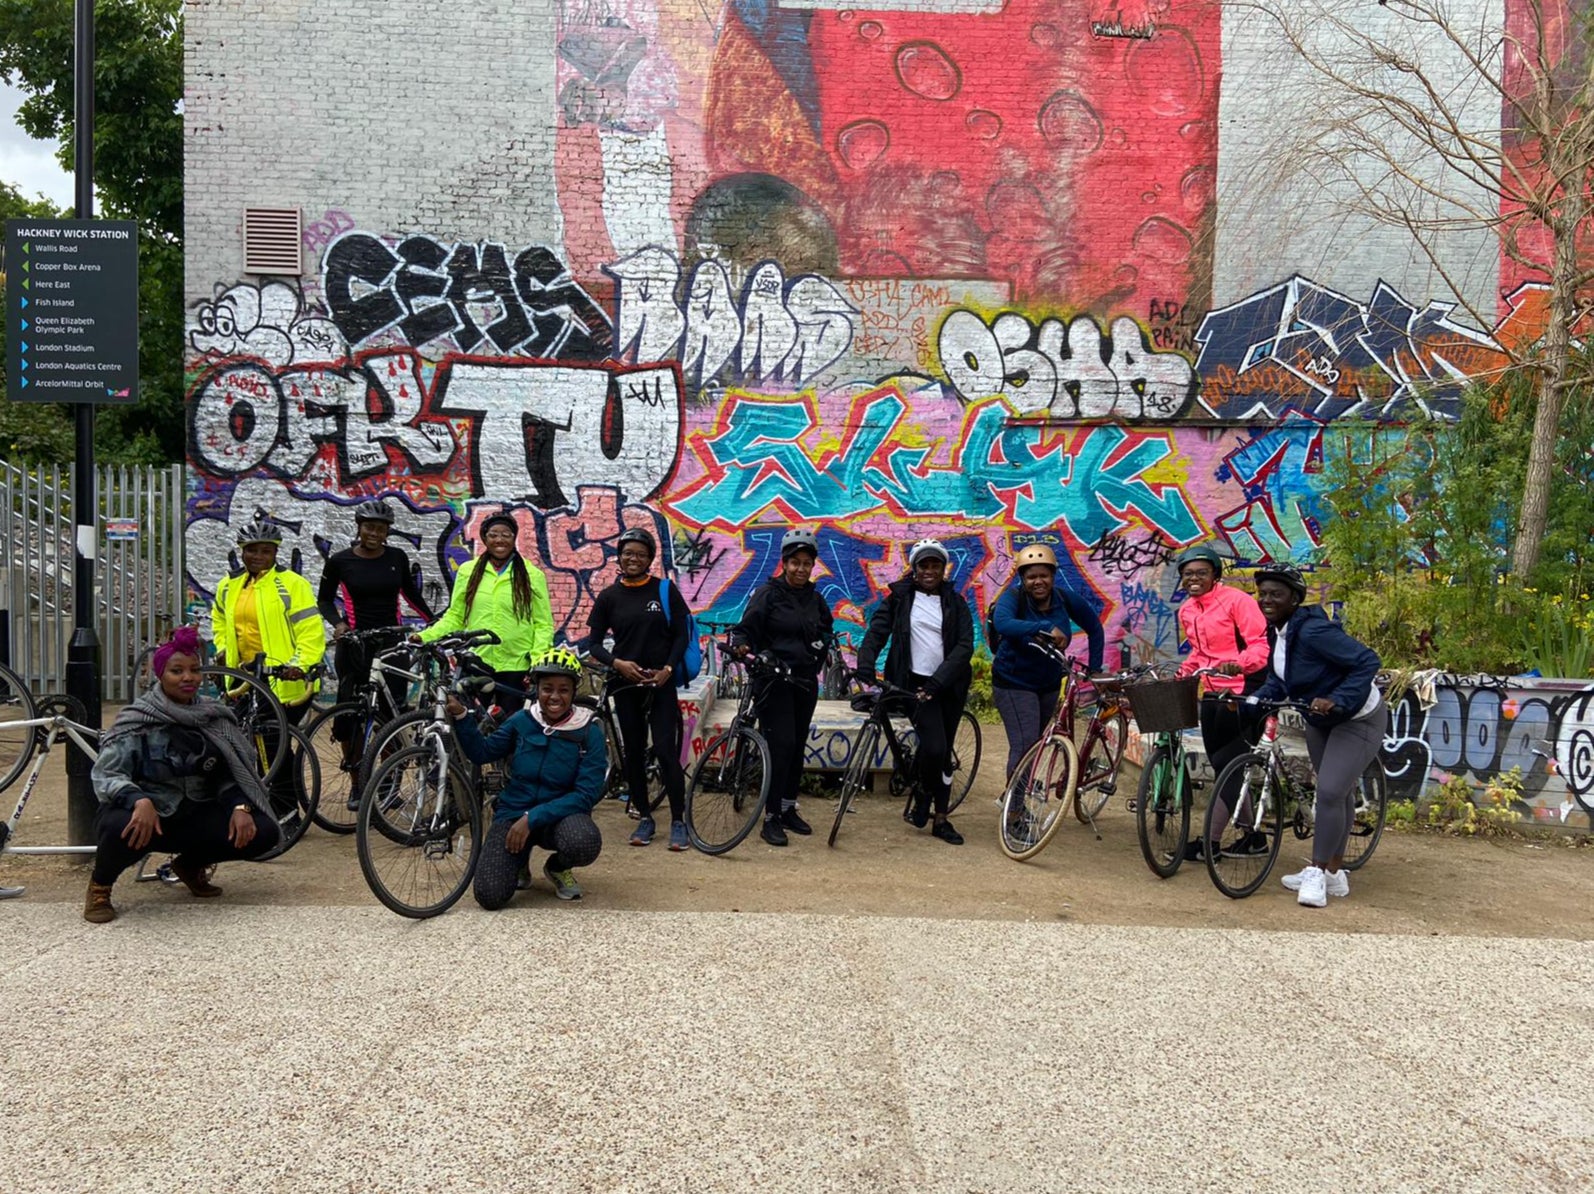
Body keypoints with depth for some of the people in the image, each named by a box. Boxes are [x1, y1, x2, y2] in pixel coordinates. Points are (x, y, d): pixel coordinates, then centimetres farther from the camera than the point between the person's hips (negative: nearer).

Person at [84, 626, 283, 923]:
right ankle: (99, 887, -3)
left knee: (264, 832, -16)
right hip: (146, 813, -4)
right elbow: (105, 774, -18)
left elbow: (228, 775, 7)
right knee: (121, 827, -40)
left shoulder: (213, 718, 4)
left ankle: (190, 865, 14)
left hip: (193, 817, 4)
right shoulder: (138, 720, -9)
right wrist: (139, 801, -37)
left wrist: (240, 806, -14)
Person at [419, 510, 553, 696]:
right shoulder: (467, 571, 9)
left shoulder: (532, 576, 5)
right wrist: (425, 637, -4)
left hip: (516, 667, -1)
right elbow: (454, 617, 11)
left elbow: (544, 625, 3)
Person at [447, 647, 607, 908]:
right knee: (489, 896, -19)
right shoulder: (522, 720, 0)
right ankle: (520, 859, 18)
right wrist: (460, 715, -11)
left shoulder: (589, 732, -10)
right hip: (512, 813, 2)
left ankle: (557, 867, 2)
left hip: (560, 815, -1)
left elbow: (586, 795, -15)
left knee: (585, 843, -37)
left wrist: (532, 818, -22)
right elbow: (482, 752, 6)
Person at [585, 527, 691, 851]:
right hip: (626, 683, 2)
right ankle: (645, 818, 18)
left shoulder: (665, 590, -1)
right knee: (634, 752, 7)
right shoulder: (609, 597, 3)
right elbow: (593, 642, 5)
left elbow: (681, 635, 1)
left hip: (661, 682, -2)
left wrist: (667, 669, -12)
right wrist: (618, 663, -12)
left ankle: (678, 821, 0)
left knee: (666, 751, -8)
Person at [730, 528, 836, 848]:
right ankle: (771, 818, -7)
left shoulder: (815, 599, 11)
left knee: (797, 746, 10)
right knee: (781, 744, -13)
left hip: (805, 682, 6)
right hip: (774, 680, -6)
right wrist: (741, 646, -30)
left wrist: (819, 653, 10)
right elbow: (744, 628, -10)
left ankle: (788, 809, 22)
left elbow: (826, 630, 27)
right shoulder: (767, 594, -6)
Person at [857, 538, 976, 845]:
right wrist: (865, 666, -22)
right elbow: (877, 630, -4)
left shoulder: (955, 602, 5)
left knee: (944, 751, 7)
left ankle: (941, 820, 16)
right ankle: (923, 794, 11)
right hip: (915, 681, -2)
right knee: (933, 747, -18)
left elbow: (965, 645, -5)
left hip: (948, 684, 3)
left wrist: (938, 680, -18)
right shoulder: (900, 596, 4)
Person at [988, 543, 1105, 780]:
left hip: (1049, 684, 5)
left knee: (1037, 744, 20)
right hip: (1014, 683, -5)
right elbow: (1002, 623, -43)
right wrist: (1046, 628, -50)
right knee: (1025, 747, -17)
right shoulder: (1014, 597, -21)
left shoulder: (1065, 598, -10)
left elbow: (1094, 627, 4)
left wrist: (1094, 668, 0)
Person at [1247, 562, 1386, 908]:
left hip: (1357, 720, -9)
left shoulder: (1313, 631, -32)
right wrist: (1255, 699, -12)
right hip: (1320, 720, 9)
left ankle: (1318, 873, -6)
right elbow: (1278, 681, 6)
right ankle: (1334, 873, 25)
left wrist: (1336, 700, -39)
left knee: (1330, 792, -16)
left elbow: (1368, 661, -33)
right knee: (1337, 793, 17)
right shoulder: (1277, 631, -4)